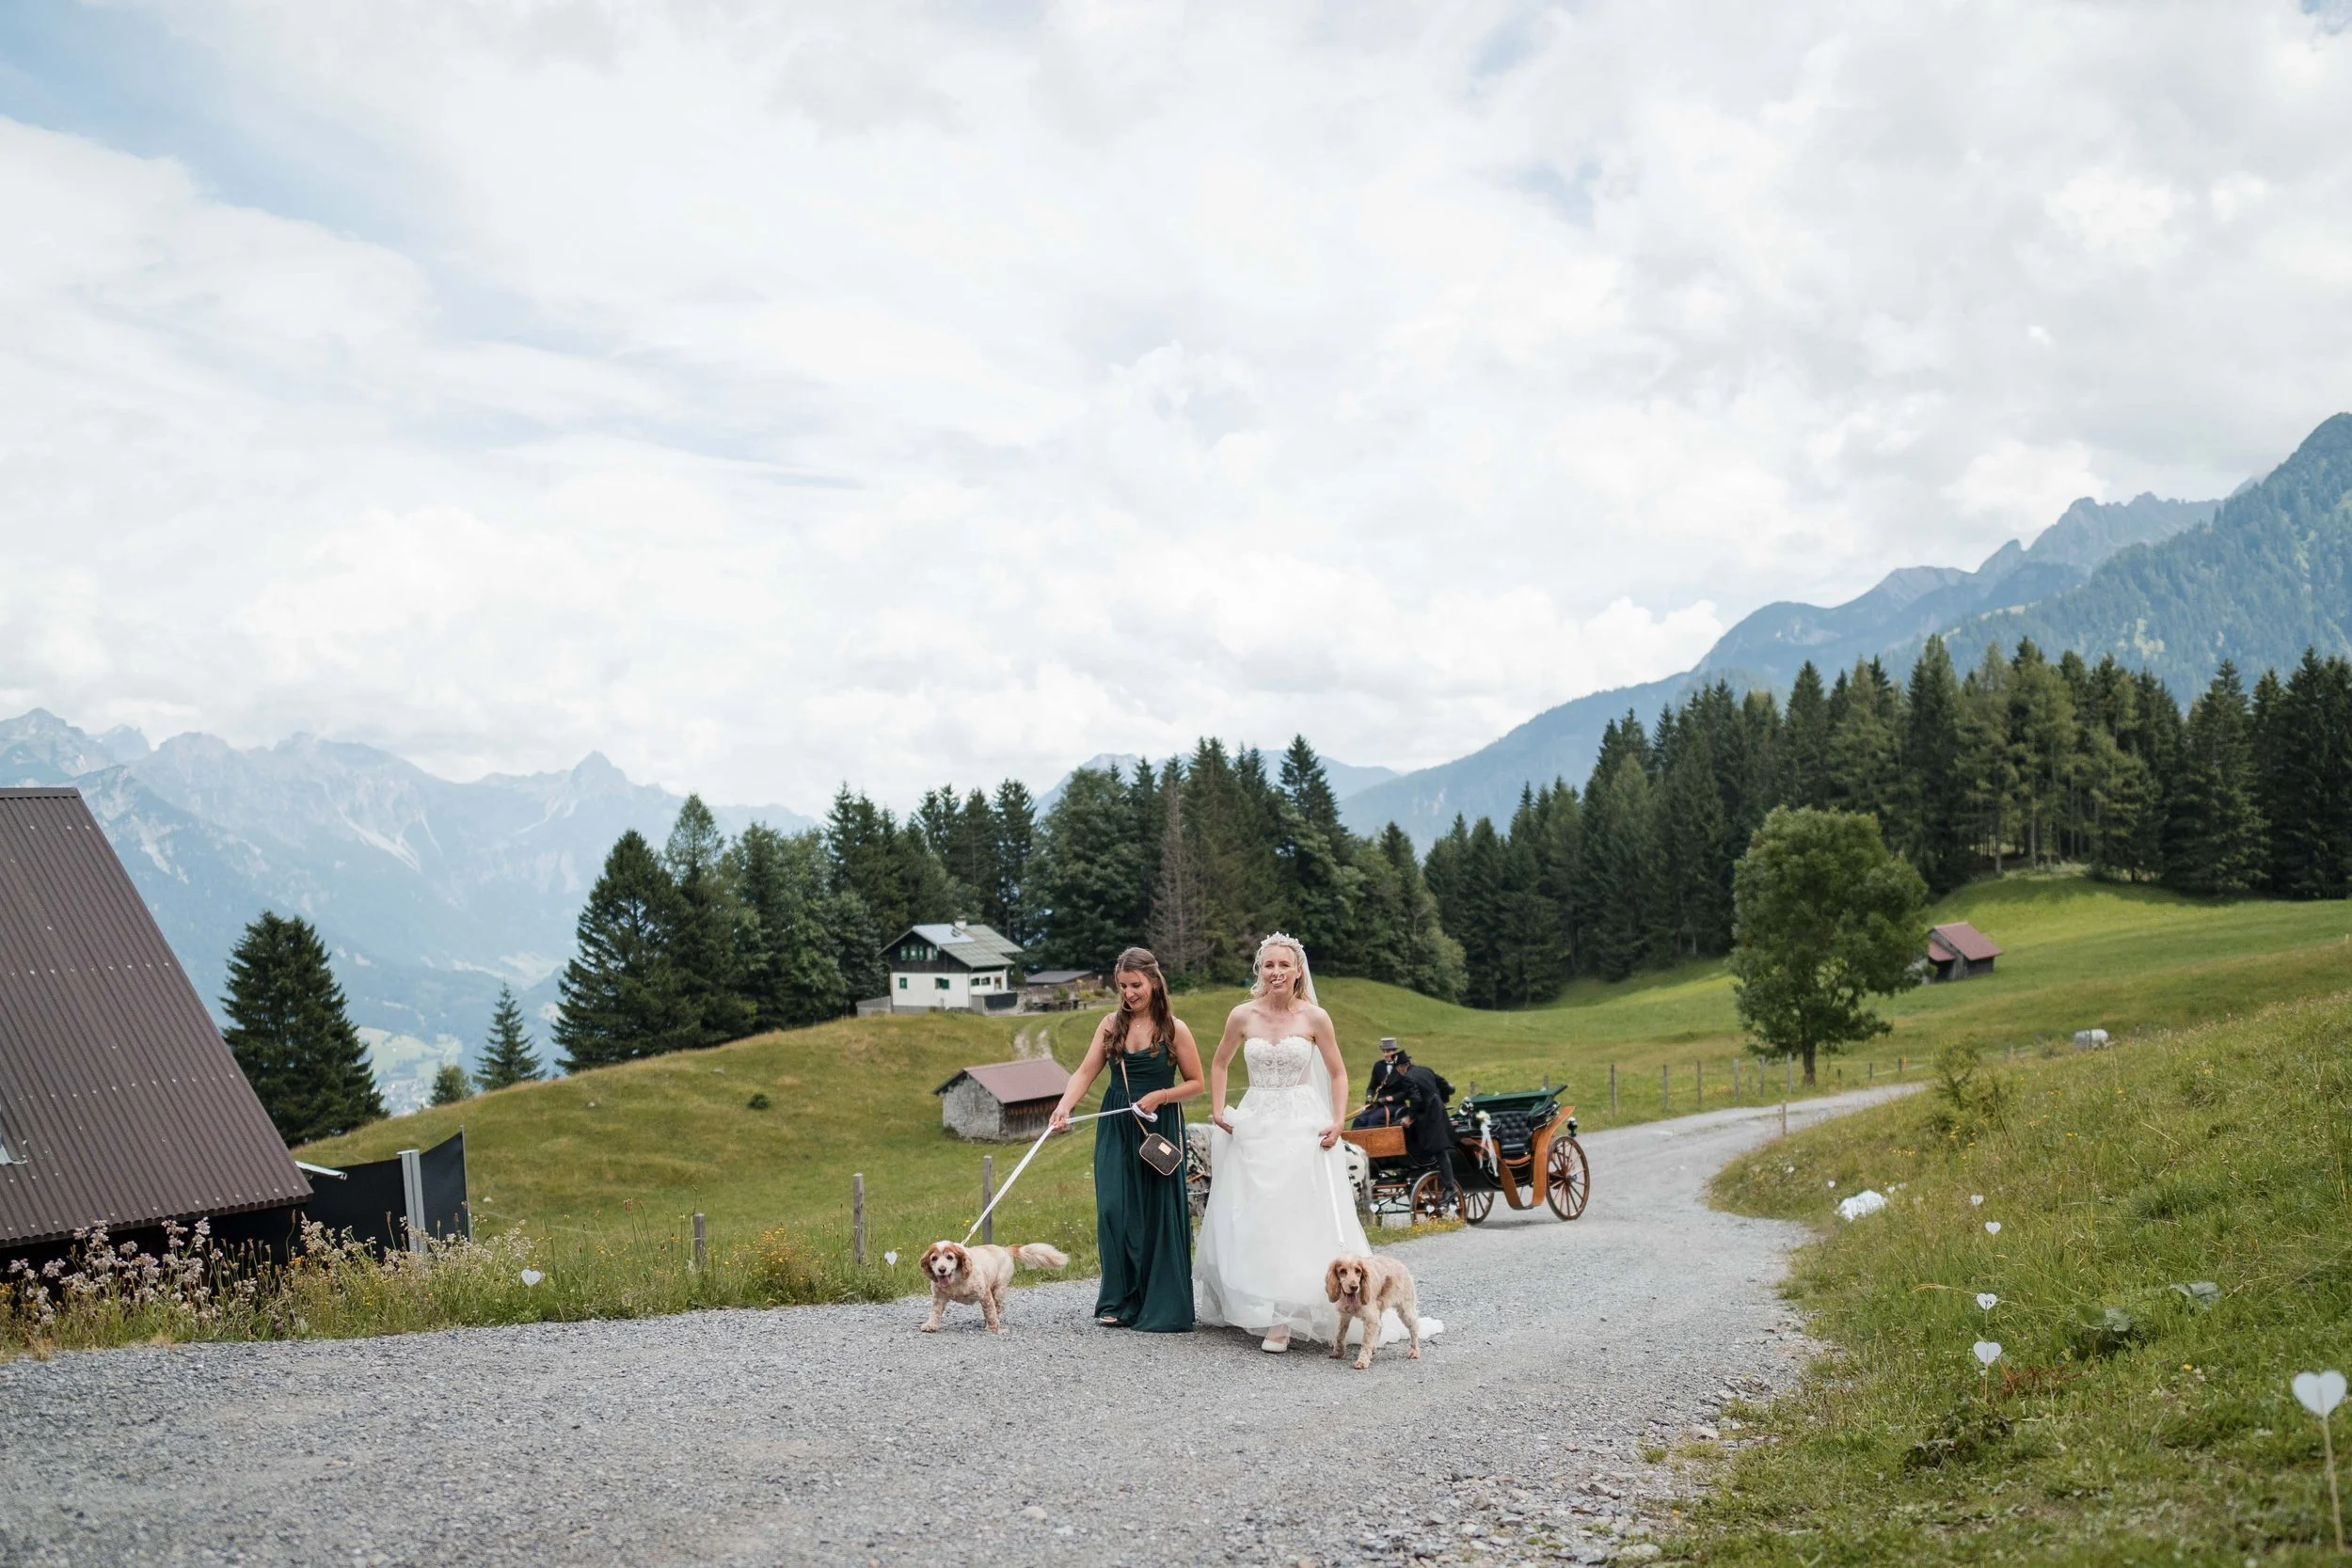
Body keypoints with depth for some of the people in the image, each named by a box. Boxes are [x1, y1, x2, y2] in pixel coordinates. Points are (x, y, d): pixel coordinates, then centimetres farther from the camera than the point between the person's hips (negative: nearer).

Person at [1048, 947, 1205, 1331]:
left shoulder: (1174, 1029, -4)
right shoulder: (1112, 1025, 5)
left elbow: (1195, 1083, 1)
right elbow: (1085, 1073, -1)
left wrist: (1159, 1096, -14)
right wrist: (1063, 1106, -17)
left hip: (1160, 1129, -3)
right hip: (1116, 1129, 3)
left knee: (1158, 1214, 0)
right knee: (1114, 1211, -3)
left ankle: (1163, 1309, 8)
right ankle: (1119, 1303, 8)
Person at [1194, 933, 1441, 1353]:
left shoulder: (1315, 1018, -4)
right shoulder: (1243, 1016, 1)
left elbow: (1338, 1074, 5)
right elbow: (1219, 1064, 16)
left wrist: (1338, 1123, -7)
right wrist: (1217, 1111, 5)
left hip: (1302, 1129, -2)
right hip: (1253, 1126, 2)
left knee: (1300, 1221, -7)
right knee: (1251, 1224, 6)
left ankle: (1283, 1320, -5)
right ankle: (1252, 1308, 19)